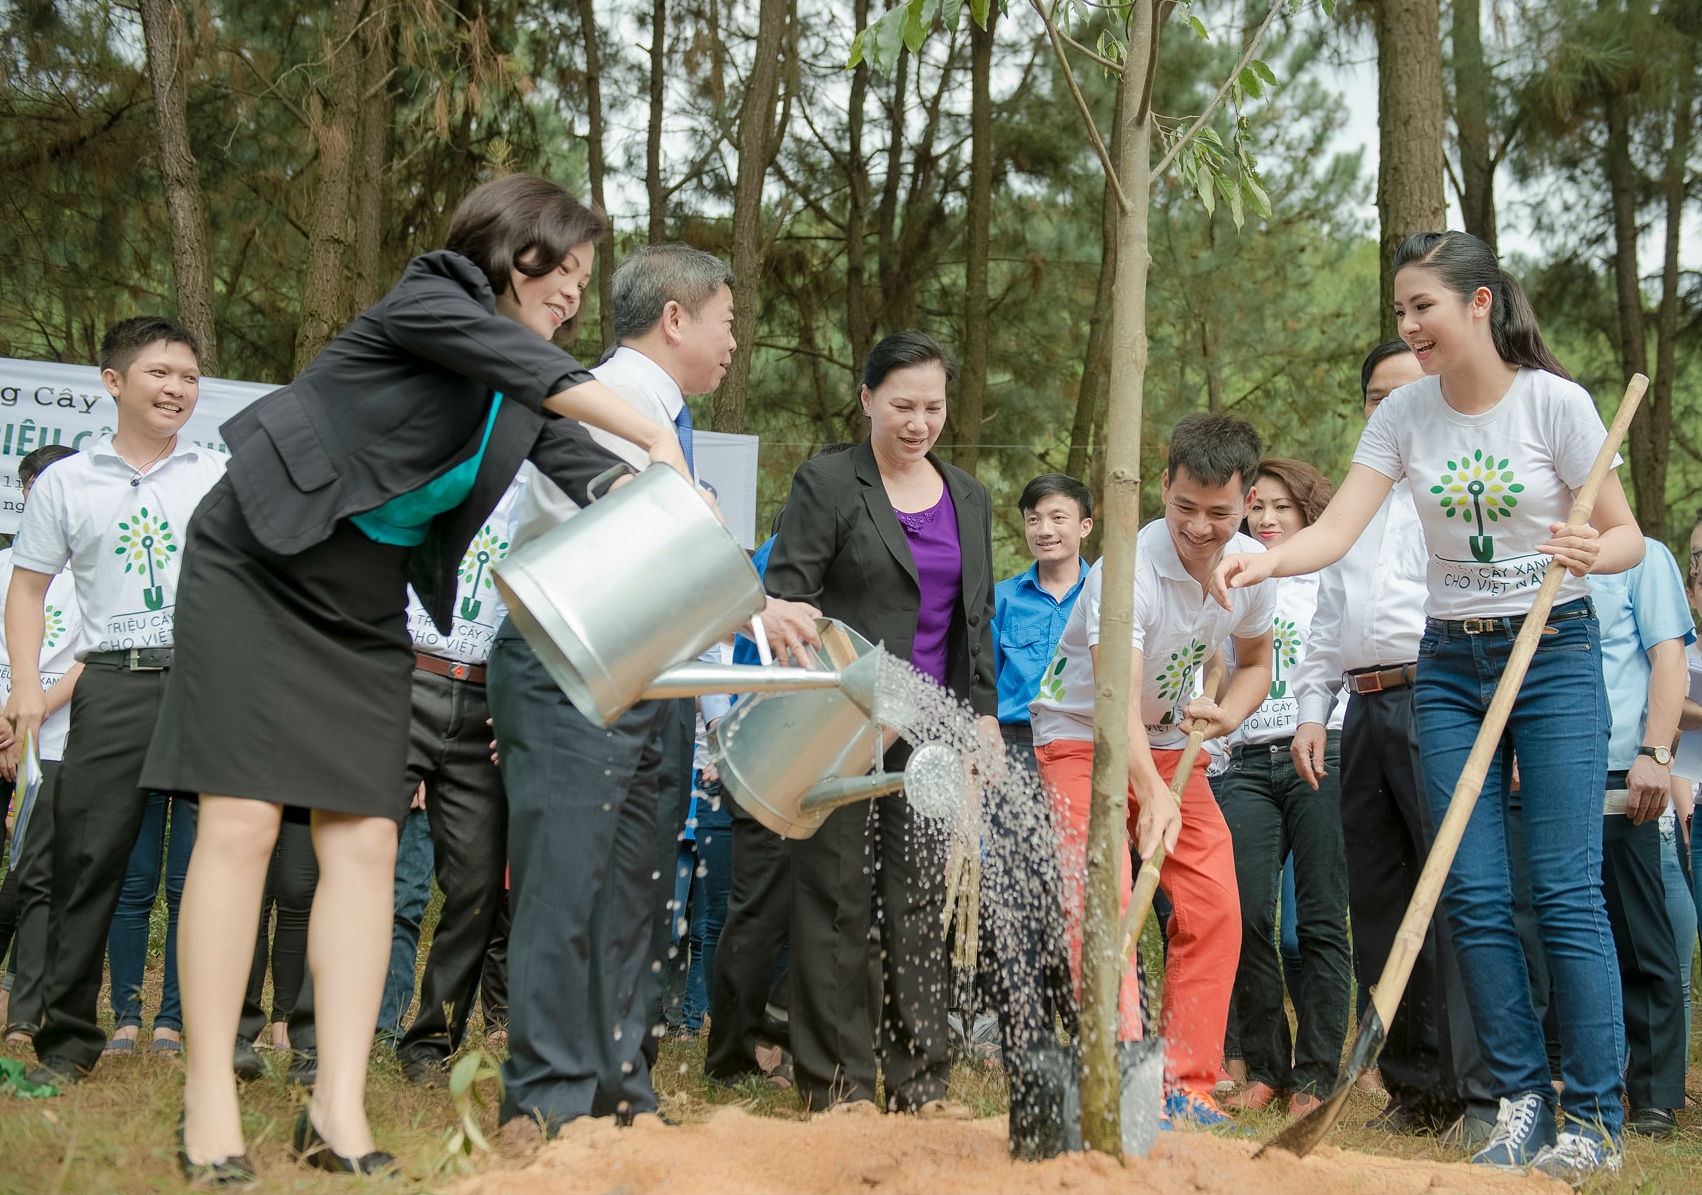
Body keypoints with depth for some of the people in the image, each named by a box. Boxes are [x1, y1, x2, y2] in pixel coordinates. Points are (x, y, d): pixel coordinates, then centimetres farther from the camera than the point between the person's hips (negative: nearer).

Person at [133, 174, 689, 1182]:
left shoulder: (528, 403, 7)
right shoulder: (430, 299, -10)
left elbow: (597, 477, -5)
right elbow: (527, 367, -26)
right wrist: (655, 437, -29)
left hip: (364, 609, 7)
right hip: (257, 570, -6)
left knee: (364, 840, -5)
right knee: (243, 823, -10)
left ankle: (340, 1112, -5)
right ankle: (210, 1103, -7)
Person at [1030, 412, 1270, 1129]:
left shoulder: (1250, 564, -9)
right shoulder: (1128, 567, -29)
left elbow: (1255, 661, 11)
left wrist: (1229, 714, -12)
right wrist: (1153, 795, -54)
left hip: (1170, 742, 6)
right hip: (1083, 737, -6)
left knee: (1213, 902, -5)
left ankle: (1187, 1087, 2)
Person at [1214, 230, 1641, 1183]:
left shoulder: (1555, 401, -9)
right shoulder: (1405, 415, 1)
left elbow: (1627, 535, -4)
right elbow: (1337, 531, -7)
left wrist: (1591, 553, -27)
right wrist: (1262, 563, -26)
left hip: (1555, 651, -4)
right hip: (1450, 665, 4)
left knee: (1567, 893, -7)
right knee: (1476, 897, 2)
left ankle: (1596, 1122, 1)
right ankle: (1524, 1103, 13)